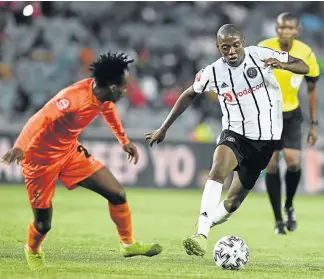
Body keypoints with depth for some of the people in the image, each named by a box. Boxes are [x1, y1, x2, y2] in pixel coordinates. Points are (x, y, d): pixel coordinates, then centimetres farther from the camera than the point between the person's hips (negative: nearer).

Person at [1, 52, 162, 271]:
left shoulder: (103, 96, -7)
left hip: (70, 151, 7)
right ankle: (33, 251, 35)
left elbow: (109, 110, 18)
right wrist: (20, 147, -56)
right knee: (43, 224, 0)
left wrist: (124, 141, 28)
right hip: (41, 159, -7)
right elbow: (40, 120, -42)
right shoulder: (75, 97, -33)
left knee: (117, 194, -1)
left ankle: (128, 244, 19)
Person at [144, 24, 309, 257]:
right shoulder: (214, 72, -5)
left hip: (266, 137, 0)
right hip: (235, 133, 0)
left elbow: (304, 67, -5)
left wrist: (283, 64, -28)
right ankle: (201, 233, -41)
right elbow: (189, 95, 12)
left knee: (234, 201, 3)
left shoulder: (260, 56, -10)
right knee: (219, 166, -33)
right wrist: (164, 129, 14)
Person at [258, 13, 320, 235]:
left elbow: (312, 90, 3)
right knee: (271, 166, -5)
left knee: (294, 161, -17)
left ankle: (289, 207, 10)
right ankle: (278, 220, 7)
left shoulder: (306, 54, -9)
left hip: (291, 115, 1)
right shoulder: (263, 50, -14)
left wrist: (314, 124, 2)